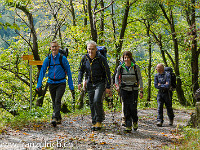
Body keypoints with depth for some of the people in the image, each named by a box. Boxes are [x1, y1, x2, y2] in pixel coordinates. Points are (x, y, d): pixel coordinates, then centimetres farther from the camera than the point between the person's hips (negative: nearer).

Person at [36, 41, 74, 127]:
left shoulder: (63, 58, -5)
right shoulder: (48, 59, 2)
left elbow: (68, 72, -1)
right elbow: (42, 71, 3)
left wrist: (71, 86, -2)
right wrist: (39, 84, -5)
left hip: (61, 83, -4)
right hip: (51, 83, 4)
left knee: (57, 100, -18)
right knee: (54, 102, 11)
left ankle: (55, 118, -24)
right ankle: (59, 118, 25)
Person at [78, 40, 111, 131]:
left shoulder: (101, 59, -14)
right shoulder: (84, 58, -2)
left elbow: (107, 73, -9)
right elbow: (81, 71, 12)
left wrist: (108, 87, -11)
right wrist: (79, 82, -1)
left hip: (100, 83, -4)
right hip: (90, 84, 5)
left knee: (97, 101, -21)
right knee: (92, 104, 6)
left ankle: (99, 121, -4)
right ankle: (94, 122, 18)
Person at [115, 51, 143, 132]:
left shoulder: (136, 67, -5)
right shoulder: (120, 67, 0)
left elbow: (140, 79, -1)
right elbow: (117, 77, 16)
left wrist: (141, 91, -5)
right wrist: (117, 85, -1)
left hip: (134, 90, -2)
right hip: (124, 90, 2)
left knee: (133, 107, -9)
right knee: (126, 108, -5)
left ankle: (135, 121, 19)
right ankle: (128, 126, 1)